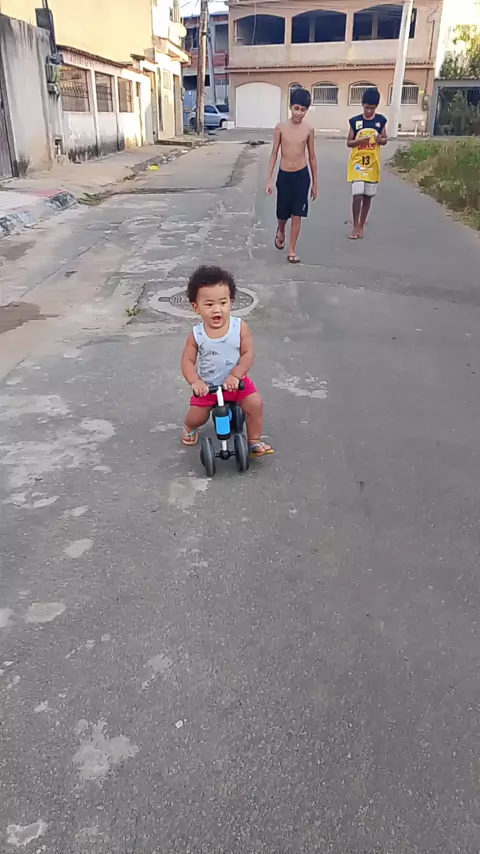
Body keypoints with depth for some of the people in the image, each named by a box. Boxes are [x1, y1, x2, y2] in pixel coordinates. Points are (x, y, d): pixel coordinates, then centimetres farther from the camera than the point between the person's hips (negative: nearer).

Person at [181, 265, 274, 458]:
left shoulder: (240, 327, -15)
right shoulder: (196, 335, -15)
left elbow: (248, 354, -16)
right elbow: (188, 360, -11)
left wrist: (235, 375, -30)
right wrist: (195, 381, -29)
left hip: (236, 381, 0)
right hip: (207, 385, 0)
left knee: (255, 403, -17)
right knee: (197, 416, 0)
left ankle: (254, 442, 4)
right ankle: (189, 427, 39)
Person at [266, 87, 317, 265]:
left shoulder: (308, 130, -3)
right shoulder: (281, 127, -5)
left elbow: (312, 157, 5)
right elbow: (274, 154, 0)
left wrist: (315, 183, 7)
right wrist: (269, 179, -3)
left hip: (302, 175, 0)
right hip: (284, 175, 0)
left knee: (297, 215, 1)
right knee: (283, 213, 10)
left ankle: (292, 250, 12)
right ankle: (280, 231, 45)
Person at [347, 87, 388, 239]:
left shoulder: (381, 120, 1)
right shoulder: (354, 121, -3)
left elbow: (385, 140, 9)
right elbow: (348, 143, 1)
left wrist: (380, 140, -15)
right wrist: (359, 141, -20)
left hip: (373, 164, 2)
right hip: (357, 163, -2)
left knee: (368, 196, 7)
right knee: (357, 195, -12)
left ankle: (361, 226, 19)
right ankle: (355, 226, 4)